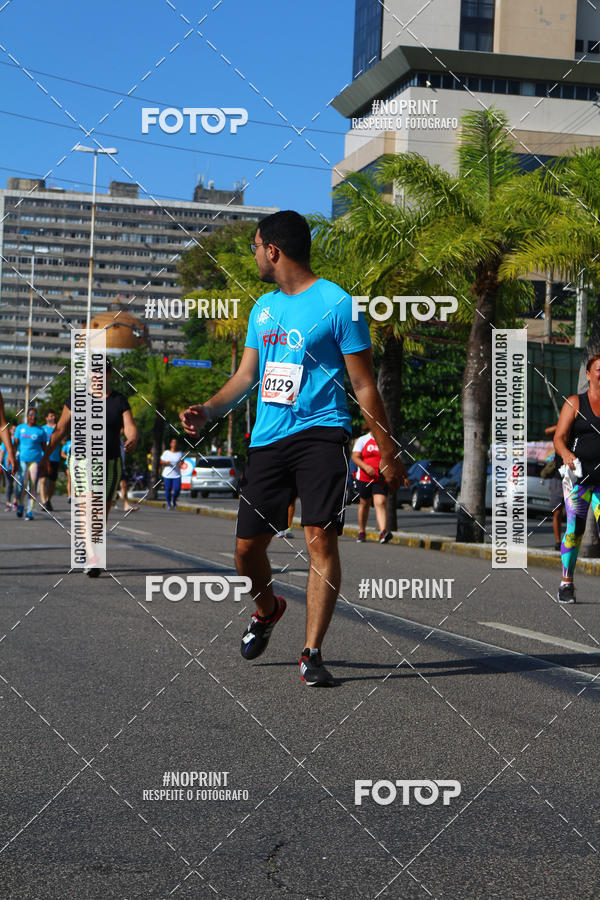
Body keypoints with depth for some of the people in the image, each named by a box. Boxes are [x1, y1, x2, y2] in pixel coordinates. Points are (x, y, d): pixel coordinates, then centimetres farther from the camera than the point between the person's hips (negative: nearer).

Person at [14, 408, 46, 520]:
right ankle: (20, 504, 20)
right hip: (22, 459, 0)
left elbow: (44, 447, 11)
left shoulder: (40, 431, 8)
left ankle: (30, 511, -2)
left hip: (36, 460, 0)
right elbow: (15, 443, 11)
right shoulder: (20, 428, 11)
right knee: (21, 484, -6)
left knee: (33, 486, -6)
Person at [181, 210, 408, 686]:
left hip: (321, 435, -6)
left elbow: (364, 386, -2)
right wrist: (208, 410, 3)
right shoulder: (263, 307, 16)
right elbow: (246, 375, 22)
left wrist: (389, 453, -2)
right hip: (267, 439, 6)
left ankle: (312, 653, -9)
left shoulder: (337, 303, -4)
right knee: (247, 547, 5)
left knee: (320, 538, -15)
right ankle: (268, 609, 36)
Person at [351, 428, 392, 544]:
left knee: (380, 503, -18)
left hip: (381, 480, 0)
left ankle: (383, 532, -32)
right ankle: (361, 532, 29)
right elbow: (355, 457, -4)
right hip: (364, 478, 0)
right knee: (364, 504, 12)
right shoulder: (363, 440, 4)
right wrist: (365, 466, -22)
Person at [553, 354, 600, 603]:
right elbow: (559, 438, 0)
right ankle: (566, 583, 2)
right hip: (579, 474, -2)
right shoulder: (575, 403, 6)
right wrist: (566, 453, -21)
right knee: (575, 527, -9)